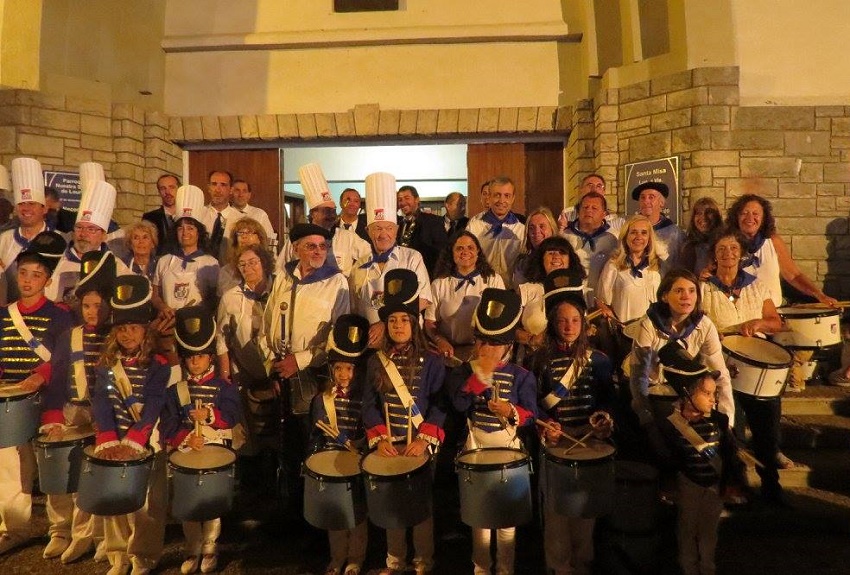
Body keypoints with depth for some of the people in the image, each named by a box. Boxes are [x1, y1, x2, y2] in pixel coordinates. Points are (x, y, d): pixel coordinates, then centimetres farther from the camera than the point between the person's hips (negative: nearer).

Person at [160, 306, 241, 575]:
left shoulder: (224, 387, -3)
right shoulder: (175, 390, 1)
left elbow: (232, 417, -11)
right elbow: (167, 425, -6)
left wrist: (209, 414, -26)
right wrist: (186, 438, -21)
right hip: (186, 453, 2)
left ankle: (209, 550, 26)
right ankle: (192, 550, 29)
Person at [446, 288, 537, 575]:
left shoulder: (520, 375, -8)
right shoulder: (466, 370, -4)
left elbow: (531, 413, -8)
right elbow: (458, 403, -19)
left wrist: (511, 411, -28)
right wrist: (480, 374, -24)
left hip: (508, 443, -1)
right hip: (476, 441, 2)